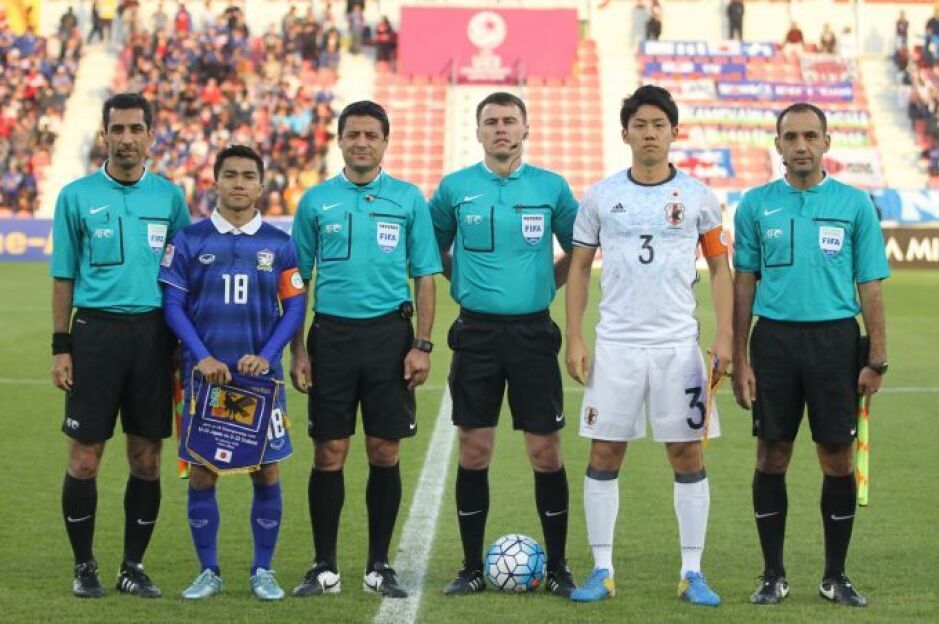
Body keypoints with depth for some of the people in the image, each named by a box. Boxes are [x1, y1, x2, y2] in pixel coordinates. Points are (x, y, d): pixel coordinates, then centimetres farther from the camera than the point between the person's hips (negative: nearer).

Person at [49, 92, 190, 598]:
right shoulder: (77, 196, 2)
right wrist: (60, 347, -1)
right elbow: (64, 277, 4)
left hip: (154, 333, 2)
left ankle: (134, 565, 16)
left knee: (146, 459, 5)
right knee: (84, 457, -1)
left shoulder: (169, 196, 7)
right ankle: (84, 566, 12)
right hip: (96, 331, -2)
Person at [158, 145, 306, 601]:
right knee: (201, 474, 2)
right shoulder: (189, 240, 2)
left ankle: (263, 571, 14)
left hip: (260, 374, 1)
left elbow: (295, 306, 4)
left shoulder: (278, 244, 5)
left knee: (267, 473, 2)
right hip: (205, 374, 0)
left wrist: (266, 356, -10)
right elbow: (172, 304, 1)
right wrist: (202, 357, -11)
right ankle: (208, 572, 14)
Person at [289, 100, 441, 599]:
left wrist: (422, 345, -3)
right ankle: (325, 567, 9)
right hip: (331, 334, 0)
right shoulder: (316, 201, 6)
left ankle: (379, 566, 13)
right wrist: (296, 350, 1)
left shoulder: (409, 199, 5)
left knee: (385, 454, 3)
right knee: (329, 454, 0)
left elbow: (425, 277, 6)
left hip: (389, 333, 0)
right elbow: (296, 280, 8)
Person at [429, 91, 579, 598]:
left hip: (533, 330, 0)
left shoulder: (552, 187, 3)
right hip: (476, 332, 0)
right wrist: (466, 285, 6)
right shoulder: (454, 188, 3)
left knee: (546, 451, 0)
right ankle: (472, 568, 11)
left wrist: (548, 284, 4)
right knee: (474, 451, 2)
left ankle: (557, 568, 10)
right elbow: (433, 250, 16)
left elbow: (579, 250, 15)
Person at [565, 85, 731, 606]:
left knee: (687, 455, 1)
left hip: (679, 345, 0)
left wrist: (724, 336, -3)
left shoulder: (698, 196, 4)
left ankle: (692, 573, 8)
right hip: (615, 344, 0)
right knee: (604, 456, 1)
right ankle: (602, 571, 10)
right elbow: (579, 268, 9)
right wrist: (574, 339, 1)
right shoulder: (601, 196, 5)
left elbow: (720, 268, 7)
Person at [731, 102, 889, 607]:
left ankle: (835, 575, 15)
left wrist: (877, 360, -2)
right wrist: (739, 360, 2)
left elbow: (870, 287, 3)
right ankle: (773, 575, 14)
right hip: (774, 338, 1)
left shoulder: (855, 205, 2)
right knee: (772, 457, 3)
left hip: (836, 338, 0)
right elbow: (744, 284, 7)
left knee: (838, 460, 3)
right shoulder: (756, 205, 5)